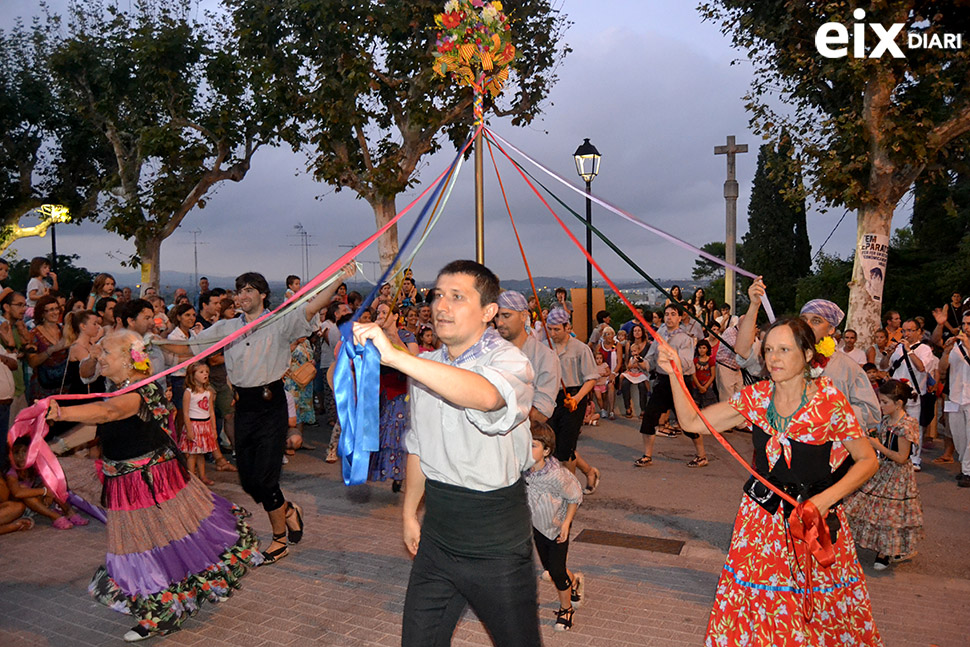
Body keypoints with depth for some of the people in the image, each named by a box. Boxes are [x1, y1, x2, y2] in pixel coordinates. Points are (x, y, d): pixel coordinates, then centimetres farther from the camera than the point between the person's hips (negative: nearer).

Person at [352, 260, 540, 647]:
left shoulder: (509, 361, -15)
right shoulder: (424, 366, 8)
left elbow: (485, 396, -41)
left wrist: (395, 356, -45)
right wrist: (409, 513, 19)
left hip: (495, 543, -5)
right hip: (437, 535, 6)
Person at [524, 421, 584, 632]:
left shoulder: (557, 475, -33)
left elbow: (575, 497, -16)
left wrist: (566, 523, -17)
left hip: (557, 526, -5)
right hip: (537, 526, 5)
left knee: (557, 571, -2)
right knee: (549, 568, 17)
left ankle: (566, 609, 26)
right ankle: (574, 581, 50)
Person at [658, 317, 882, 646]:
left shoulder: (829, 401, -13)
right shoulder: (756, 397, -3)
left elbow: (867, 461, -5)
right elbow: (691, 421, -2)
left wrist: (826, 499, -17)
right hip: (761, 519, 2)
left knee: (821, 614, 9)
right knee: (755, 610, 6)